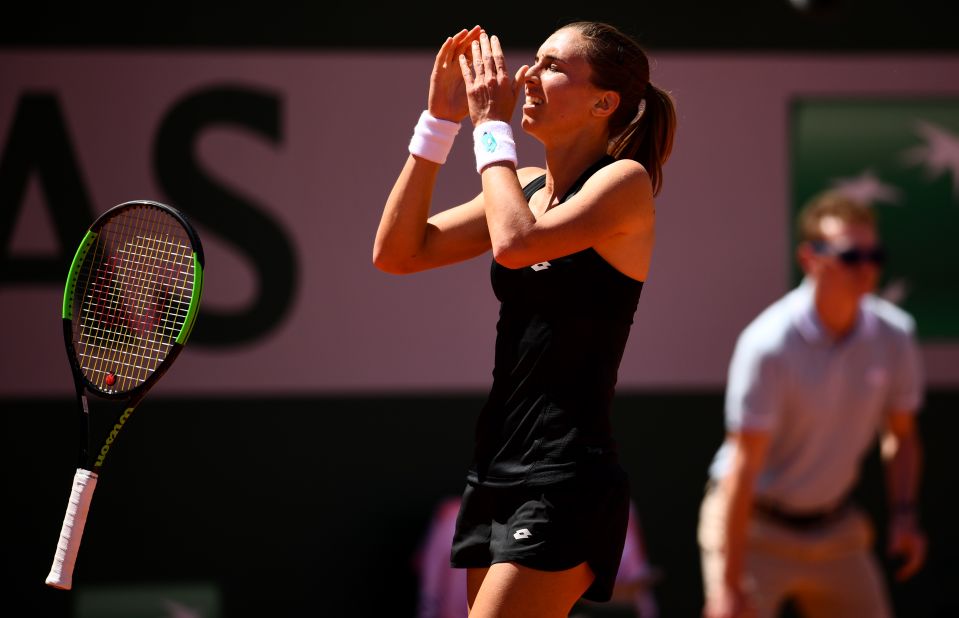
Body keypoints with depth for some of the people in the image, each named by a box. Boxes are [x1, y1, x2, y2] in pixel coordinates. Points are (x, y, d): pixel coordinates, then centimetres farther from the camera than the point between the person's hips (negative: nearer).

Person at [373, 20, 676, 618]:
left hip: (566, 484, -8)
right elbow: (397, 251, 9)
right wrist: (440, 121, 4)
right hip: (496, 475, 8)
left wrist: (492, 124, -10)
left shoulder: (626, 181, -7)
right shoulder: (525, 186, 14)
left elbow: (516, 244, -23)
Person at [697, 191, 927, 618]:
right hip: (756, 529, -6)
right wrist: (730, 582, -28)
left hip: (836, 530, 6)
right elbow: (744, 464, -26)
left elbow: (901, 435, 10)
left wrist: (904, 514, -7)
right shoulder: (769, 344, -24)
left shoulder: (894, 334, -6)